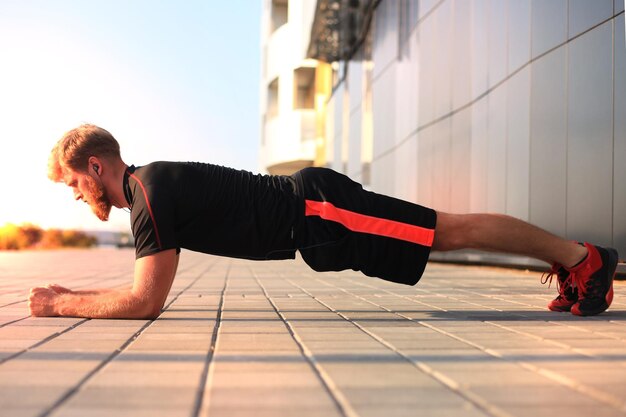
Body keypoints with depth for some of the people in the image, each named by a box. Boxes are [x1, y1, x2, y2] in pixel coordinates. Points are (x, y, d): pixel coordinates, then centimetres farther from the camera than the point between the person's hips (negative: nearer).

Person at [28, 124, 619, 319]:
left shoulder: (152, 193, -18)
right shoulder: (150, 188, 12)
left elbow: (146, 300, -23)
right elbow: (148, 288, 22)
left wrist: (61, 303, -12)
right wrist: (77, 292, 15)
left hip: (317, 212, -8)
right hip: (311, 212, 8)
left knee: (453, 230, -4)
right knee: (451, 230, 14)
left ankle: (580, 257, 6)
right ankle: (566, 257, 25)